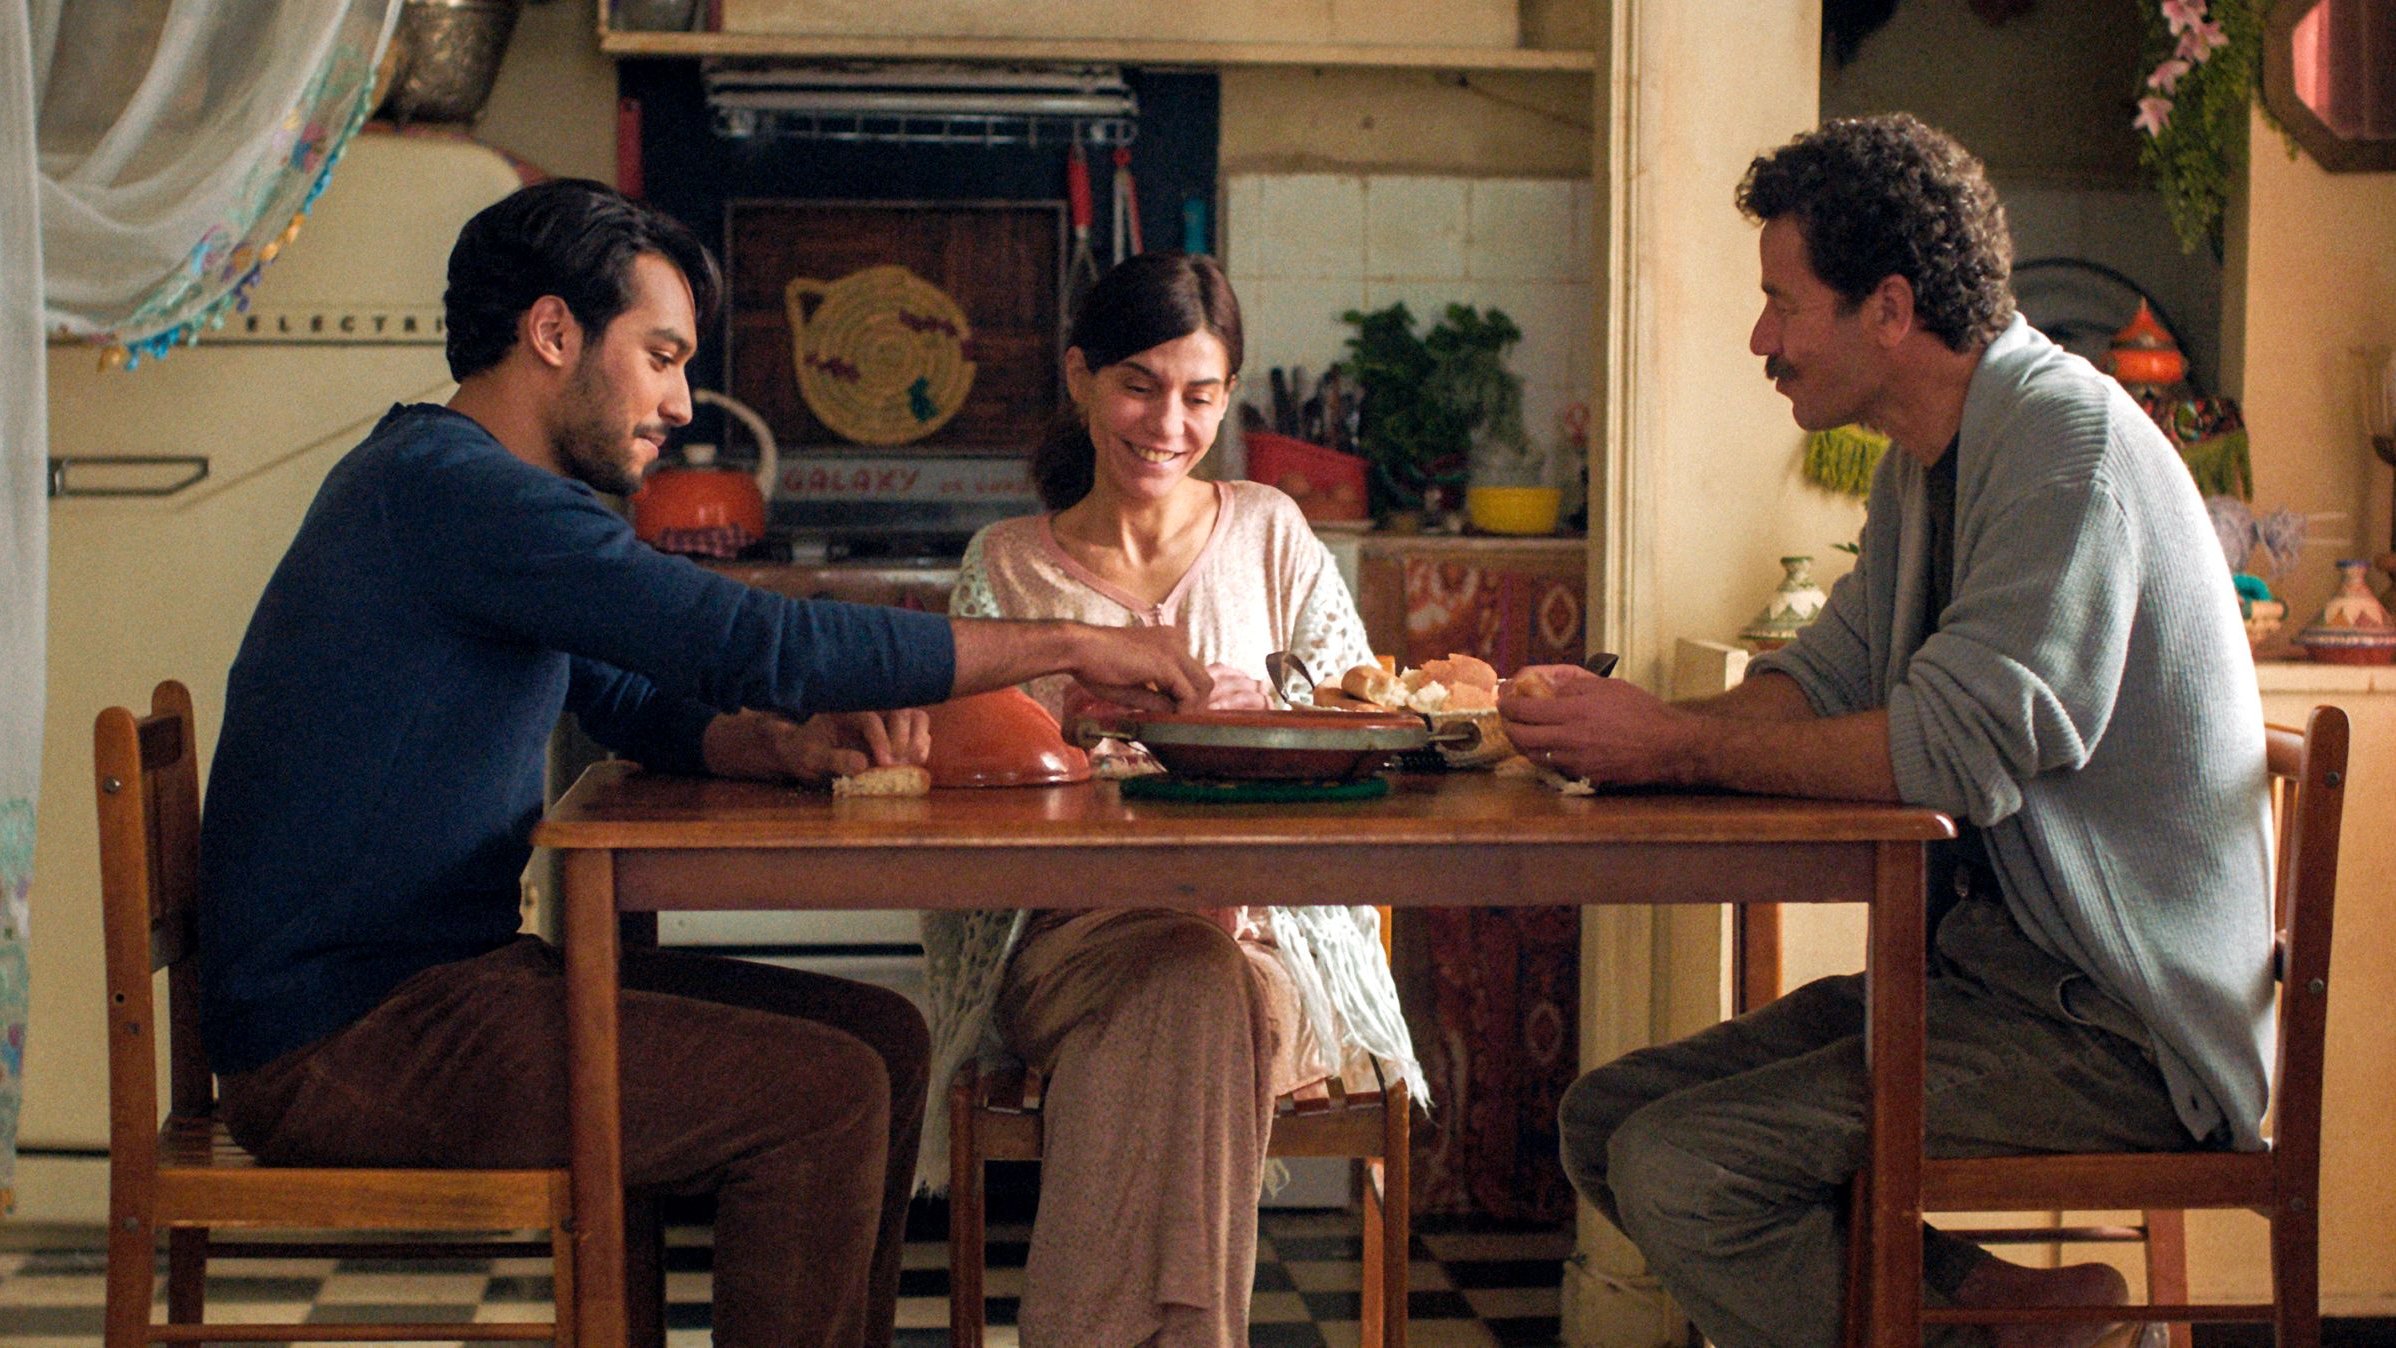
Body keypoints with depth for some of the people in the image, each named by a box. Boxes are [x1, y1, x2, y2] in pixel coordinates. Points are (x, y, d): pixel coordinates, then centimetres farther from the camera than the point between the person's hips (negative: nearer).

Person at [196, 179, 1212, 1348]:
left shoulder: (470, 488, 16)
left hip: (446, 977, 10)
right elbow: (760, 643, -23)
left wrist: (792, 746, -2)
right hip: (342, 1040, -10)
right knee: (823, 1096, -19)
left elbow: (639, 707, 21)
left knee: (881, 1039, 5)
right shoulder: (447, 486, -18)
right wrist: (1067, 647, -15)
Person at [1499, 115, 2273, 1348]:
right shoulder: (1928, 462, 14)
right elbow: (1824, 675, 12)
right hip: (1986, 965, 10)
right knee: (1605, 1118, 2)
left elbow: (1959, 749, -25)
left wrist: (1675, 747, -17)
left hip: (2117, 1023, -10)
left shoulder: (2066, 437, -17)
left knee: (1681, 1170, -21)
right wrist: (1623, 721, -6)